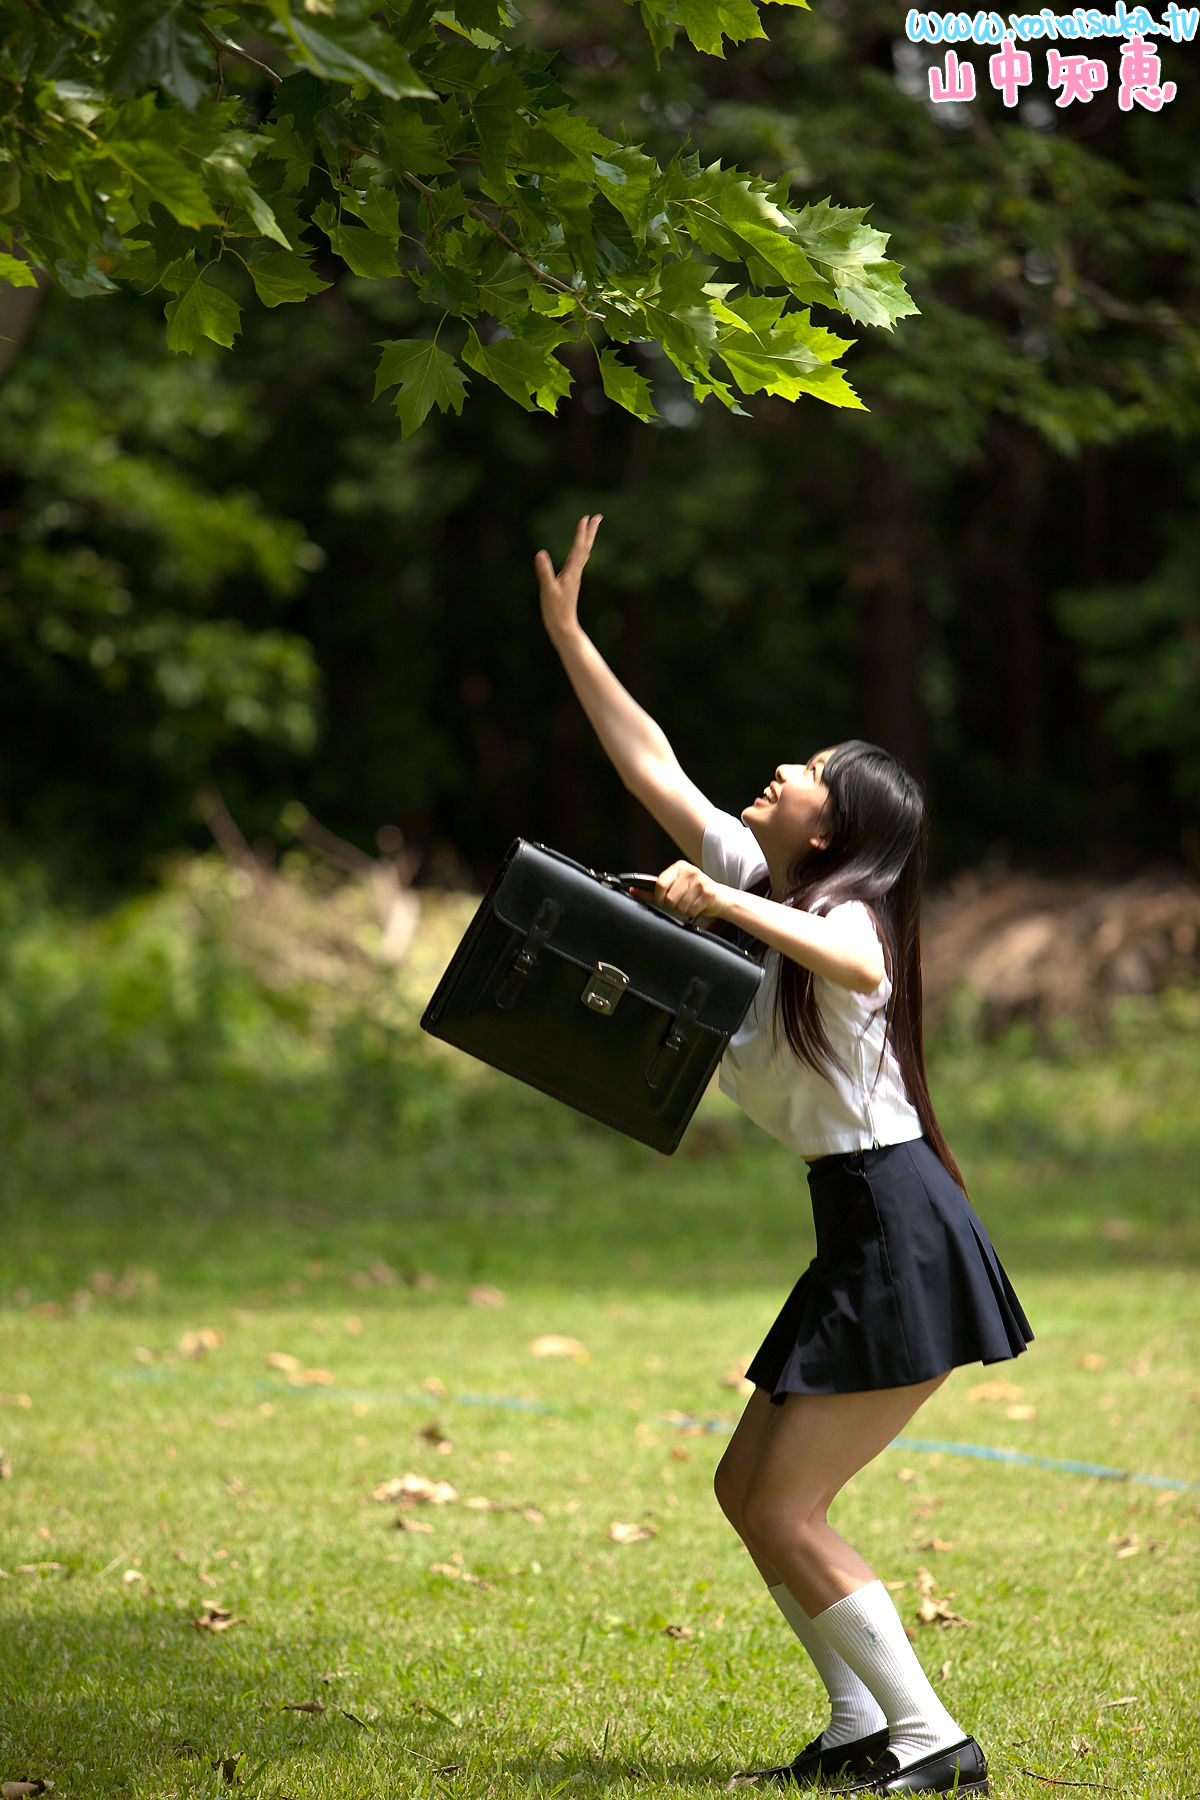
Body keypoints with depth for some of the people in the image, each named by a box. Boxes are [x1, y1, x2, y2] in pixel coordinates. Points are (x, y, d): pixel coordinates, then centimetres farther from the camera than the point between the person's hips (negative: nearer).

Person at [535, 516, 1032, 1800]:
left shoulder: (845, 912, -12)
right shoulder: (752, 878, 13)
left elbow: (856, 966, -39)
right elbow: (648, 762, 19)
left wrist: (724, 906, -32)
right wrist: (565, 629, 19)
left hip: (900, 1240, -9)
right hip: (863, 1238, 9)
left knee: (787, 1513, -9)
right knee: (748, 1490, 12)